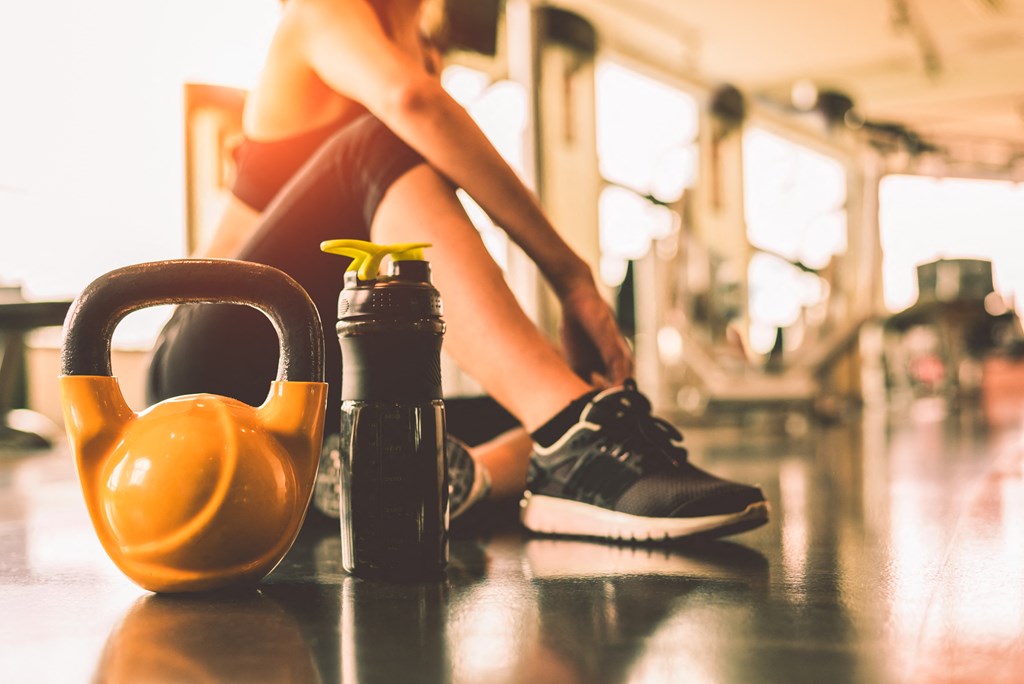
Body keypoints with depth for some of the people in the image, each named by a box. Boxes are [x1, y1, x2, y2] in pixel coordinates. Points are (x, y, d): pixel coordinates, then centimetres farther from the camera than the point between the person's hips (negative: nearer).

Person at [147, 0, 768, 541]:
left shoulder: (422, 55, 21)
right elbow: (409, 100, -27)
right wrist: (571, 275, -32)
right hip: (220, 363, -7)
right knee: (391, 150, -32)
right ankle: (572, 441, -46)